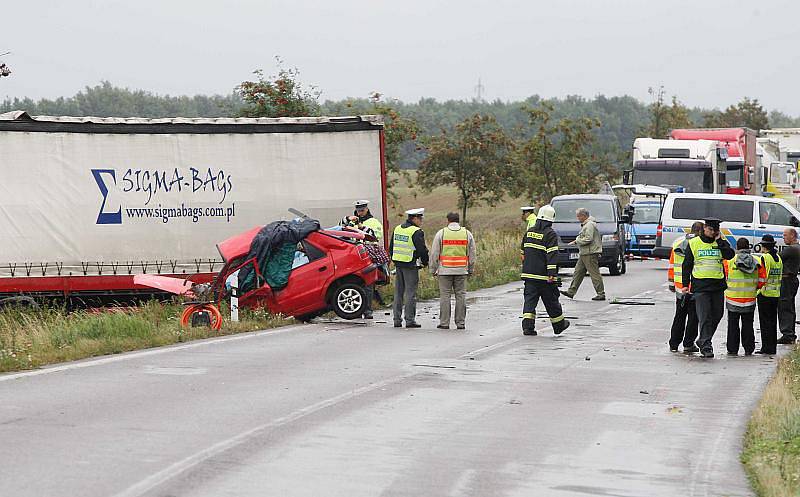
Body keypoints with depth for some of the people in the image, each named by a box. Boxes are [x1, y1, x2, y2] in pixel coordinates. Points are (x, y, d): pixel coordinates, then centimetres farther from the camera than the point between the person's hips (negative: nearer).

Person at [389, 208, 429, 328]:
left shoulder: (397, 229, 12)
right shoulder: (417, 232, -12)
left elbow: (391, 247, 19)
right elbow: (422, 250, -13)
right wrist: (425, 262, 3)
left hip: (398, 264, 7)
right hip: (411, 265, -7)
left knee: (398, 293, 11)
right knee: (410, 293, -4)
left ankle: (397, 319, 12)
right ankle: (410, 320, -4)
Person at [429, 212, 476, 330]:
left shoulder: (441, 233, 1)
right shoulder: (467, 233, 7)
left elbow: (434, 253, 1)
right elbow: (472, 254, 10)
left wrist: (433, 269, 9)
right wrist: (470, 269, 18)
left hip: (445, 270, -2)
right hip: (461, 271, 2)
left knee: (445, 296, 1)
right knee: (461, 296, 5)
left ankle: (444, 323, -1)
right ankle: (460, 323, 5)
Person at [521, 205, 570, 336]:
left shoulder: (529, 232, 10)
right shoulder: (550, 234, -10)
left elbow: (523, 252, 20)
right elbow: (552, 255, -18)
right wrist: (552, 273, -21)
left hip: (528, 274, 5)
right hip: (544, 275, -5)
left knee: (530, 299, 2)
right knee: (551, 301, 9)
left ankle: (527, 326, -12)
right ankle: (559, 325, 23)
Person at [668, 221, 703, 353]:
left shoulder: (677, 242, 9)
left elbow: (672, 265, 14)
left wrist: (671, 283, 21)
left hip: (680, 287, 5)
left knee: (679, 316, 15)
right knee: (693, 316, 4)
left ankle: (674, 344, 15)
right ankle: (688, 344, 3)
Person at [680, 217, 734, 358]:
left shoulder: (721, 242, 8)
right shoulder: (694, 243, 5)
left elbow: (730, 255, -11)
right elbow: (687, 265, 8)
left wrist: (719, 241, -9)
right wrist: (685, 284, 2)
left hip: (718, 286, 3)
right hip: (700, 285, -3)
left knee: (717, 315, 9)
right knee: (704, 317, -9)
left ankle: (703, 341, 27)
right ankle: (706, 346, -10)